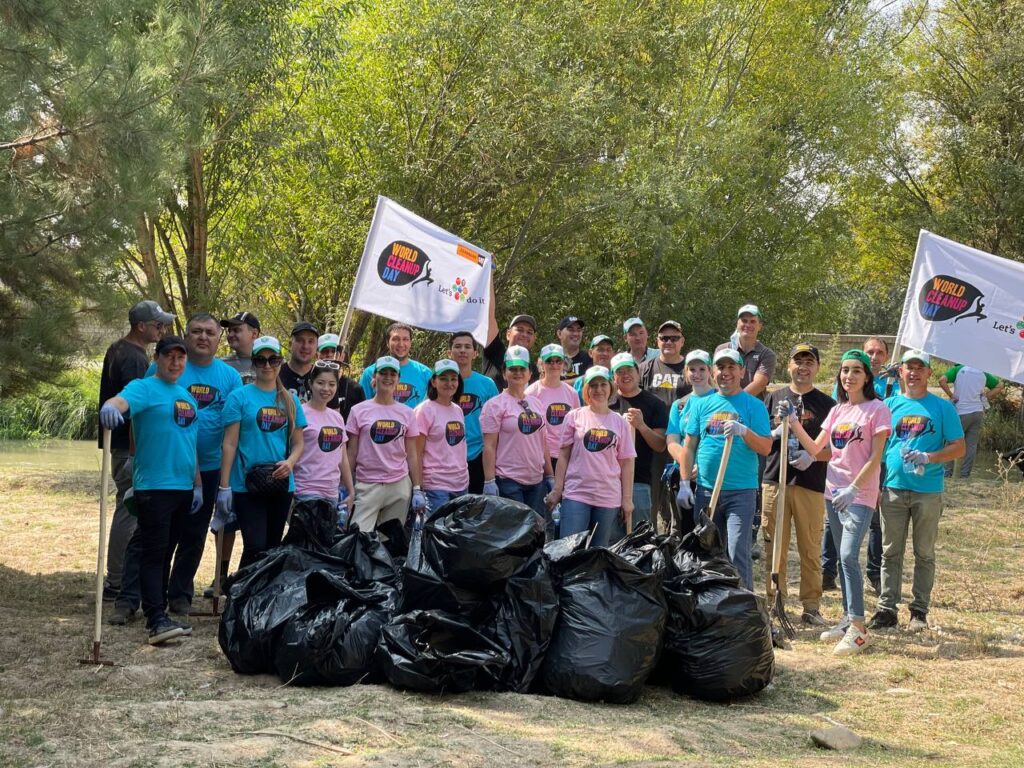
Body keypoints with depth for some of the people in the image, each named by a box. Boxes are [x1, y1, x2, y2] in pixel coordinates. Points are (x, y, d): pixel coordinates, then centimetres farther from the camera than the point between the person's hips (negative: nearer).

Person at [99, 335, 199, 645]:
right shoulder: (144, 388, -6)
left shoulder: (188, 397, 17)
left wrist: (197, 484, 20)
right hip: (153, 486, -7)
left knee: (165, 551, 13)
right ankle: (157, 621, -14)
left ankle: (158, 612, 21)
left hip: (183, 487, 7)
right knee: (153, 552, -9)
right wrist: (110, 406, -53)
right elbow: (121, 400, -29)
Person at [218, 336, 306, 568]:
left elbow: (298, 443, 14)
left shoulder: (290, 400, 11)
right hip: (247, 485, -4)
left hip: (281, 485, 4)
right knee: (256, 547, -13)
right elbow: (229, 444, -4)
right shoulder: (239, 397, -1)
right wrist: (224, 486, -9)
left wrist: (290, 463, -8)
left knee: (273, 547, 11)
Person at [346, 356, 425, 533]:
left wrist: (417, 489, 3)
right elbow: (351, 454, 4)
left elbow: (412, 455, 9)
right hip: (367, 485, -2)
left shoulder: (407, 413, 8)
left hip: (400, 485, 2)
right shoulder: (359, 411, 3)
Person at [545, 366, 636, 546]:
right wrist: (557, 490, 0)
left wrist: (627, 499, 3)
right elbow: (563, 456, 5)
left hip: (609, 497, 2)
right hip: (576, 494, -2)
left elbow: (626, 463, 7)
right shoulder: (575, 416, 4)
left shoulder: (620, 422, 8)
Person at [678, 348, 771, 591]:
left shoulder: (753, 405, 1)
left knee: (737, 553, -9)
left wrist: (744, 431, -22)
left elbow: (766, 448, -5)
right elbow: (689, 446, 11)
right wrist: (684, 484, 4)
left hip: (741, 491, -4)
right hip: (705, 490, 4)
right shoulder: (702, 404, 10)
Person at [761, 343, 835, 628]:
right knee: (774, 547, 3)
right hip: (775, 480, 1)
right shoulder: (774, 398, 13)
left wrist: (812, 455, -13)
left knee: (811, 549, 0)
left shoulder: (826, 404, 8)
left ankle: (811, 607, 7)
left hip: (811, 484, -1)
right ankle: (773, 603, 10)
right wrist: (777, 433, -7)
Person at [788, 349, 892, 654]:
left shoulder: (877, 409, -7)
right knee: (844, 558, 12)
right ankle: (848, 619, 21)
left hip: (860, 495, -7)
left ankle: (858, 629, -13)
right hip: (833, 492, 7)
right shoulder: (837, 411, 12)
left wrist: (853, 488, -19)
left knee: (848, 556, -16)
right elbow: (815, 450, 8)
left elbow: (875, 458, -12)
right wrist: (794, 423, -2)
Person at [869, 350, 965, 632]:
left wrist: (929, 457, -16)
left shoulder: (942, 407, 3)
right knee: (891, 553, 5)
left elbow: (958, 448, 1)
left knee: (924, 554, 5)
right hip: (893, 489, 2)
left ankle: (920, 611, 13)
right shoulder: (889, 405, 10)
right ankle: (887, 609, 11)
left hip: (928, 491, -2)